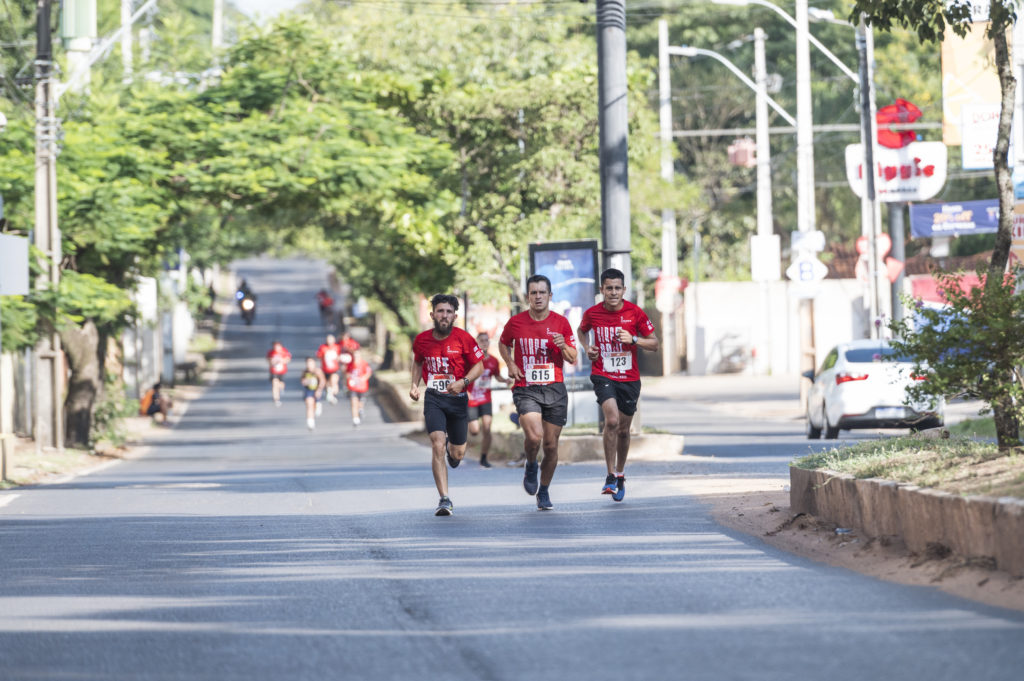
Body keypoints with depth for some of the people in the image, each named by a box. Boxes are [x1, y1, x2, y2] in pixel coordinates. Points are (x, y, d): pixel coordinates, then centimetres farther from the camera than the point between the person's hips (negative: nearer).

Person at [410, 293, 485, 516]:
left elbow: (479, 366, -1)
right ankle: (444, 500, -18)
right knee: (438, 446, -19)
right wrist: (415, 385, 7)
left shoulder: (463, 338, -9)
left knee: (457, 454, 8)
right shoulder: (422, 340, -1)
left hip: (457, 398, 0)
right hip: (433, 398, 0)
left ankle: (452, 450, 50)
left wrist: (463, 382, -18)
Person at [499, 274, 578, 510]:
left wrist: (563, 347, -15)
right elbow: (503, 344, 20)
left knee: (551, 445, 3)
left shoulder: (560, 322, 2)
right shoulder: (516, 322, 0)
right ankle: (530, 467, 9)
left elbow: (573, 359, 7)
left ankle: (544, 491, 23)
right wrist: (510, 364, 2)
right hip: (526, 389, -2)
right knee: (534, 436, -24)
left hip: (555, 390, 2)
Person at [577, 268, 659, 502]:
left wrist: (633, 339, -18)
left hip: (629, 378, 1)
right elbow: (581, 331, 20)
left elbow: (654, 344, 0)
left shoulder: (635, 313, -6)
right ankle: (610, 476, -15)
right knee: (612, 420, -23)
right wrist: (587, 348, 0)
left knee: (623, 429, 10)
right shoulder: (592, 313, -4)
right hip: (603, 376, -1)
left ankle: (620, 475, 32)